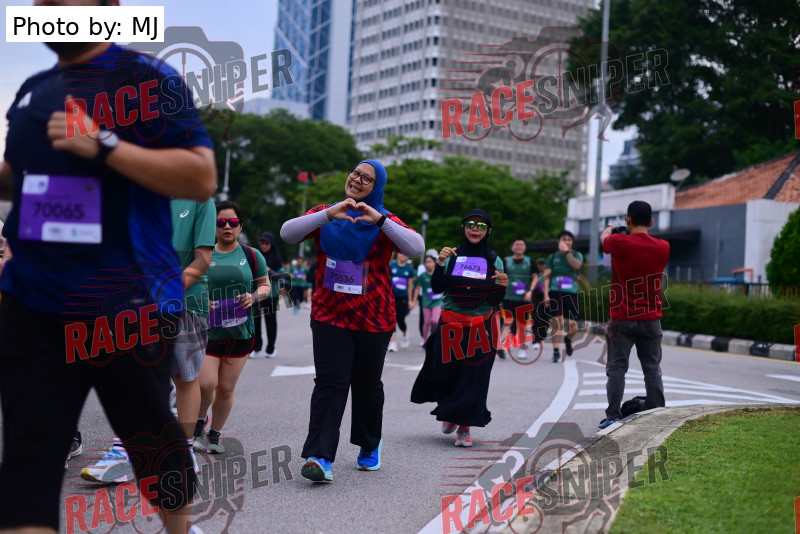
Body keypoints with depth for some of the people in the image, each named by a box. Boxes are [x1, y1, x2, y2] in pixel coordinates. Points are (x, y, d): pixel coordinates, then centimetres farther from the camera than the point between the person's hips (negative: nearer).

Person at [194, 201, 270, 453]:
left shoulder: (251, 255, 4)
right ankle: (199, 423, 17)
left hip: (240, 332, 1)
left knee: (226, 389, 6)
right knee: (206, 383, -13)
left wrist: (254, 296, -9)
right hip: (207, 329, -1)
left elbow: (265, 285, 12)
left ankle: (215, 434, 27)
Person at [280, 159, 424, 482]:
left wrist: (380, 221, -23)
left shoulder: (384, 221, 2)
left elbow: (417, 248, -14)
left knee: (367, 385, 12)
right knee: (329, 383, -12)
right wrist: (328, 214, -19)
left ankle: (370, 446, 34)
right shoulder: (325, 216, 7)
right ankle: (321, 458, -15)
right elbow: (287, 233, -8)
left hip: (373, 319, 0)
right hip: (329, 314, 0)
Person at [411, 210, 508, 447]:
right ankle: (449, 412, 30)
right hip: (451, 325, 0)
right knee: (445, 372, 0)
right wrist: (440, 263, -17)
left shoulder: (494, 261, 5)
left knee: (474, 376, -2)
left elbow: (496, 301, 3)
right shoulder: (452, 256, 4)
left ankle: (465, 427, 10)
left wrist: (502, 286, -16)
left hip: (480, 327, 0)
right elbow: (437, 288, -5)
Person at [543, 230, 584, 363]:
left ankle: (567, 338, 33)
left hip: (571, 293, 0)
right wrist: (546, 294, -3)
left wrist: (566, 251, -15)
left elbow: (577, 265, -14)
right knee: (556, 323, -5)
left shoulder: (577, 255, 10)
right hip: (555, 292, 0)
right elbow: (546, 276, 7)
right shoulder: (553, 256, 12)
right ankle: (556, 352, 7)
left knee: (572, 325, -2)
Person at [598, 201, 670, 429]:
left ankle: (613, 417, -1)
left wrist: (610, 229, 35)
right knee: (652, 369, 9)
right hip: (651, 319, 3)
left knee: (616, 368, 2)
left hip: (622, 318, -3)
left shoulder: (619, 242, -11)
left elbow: (603, 237, 12)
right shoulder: (663, 247, -2)